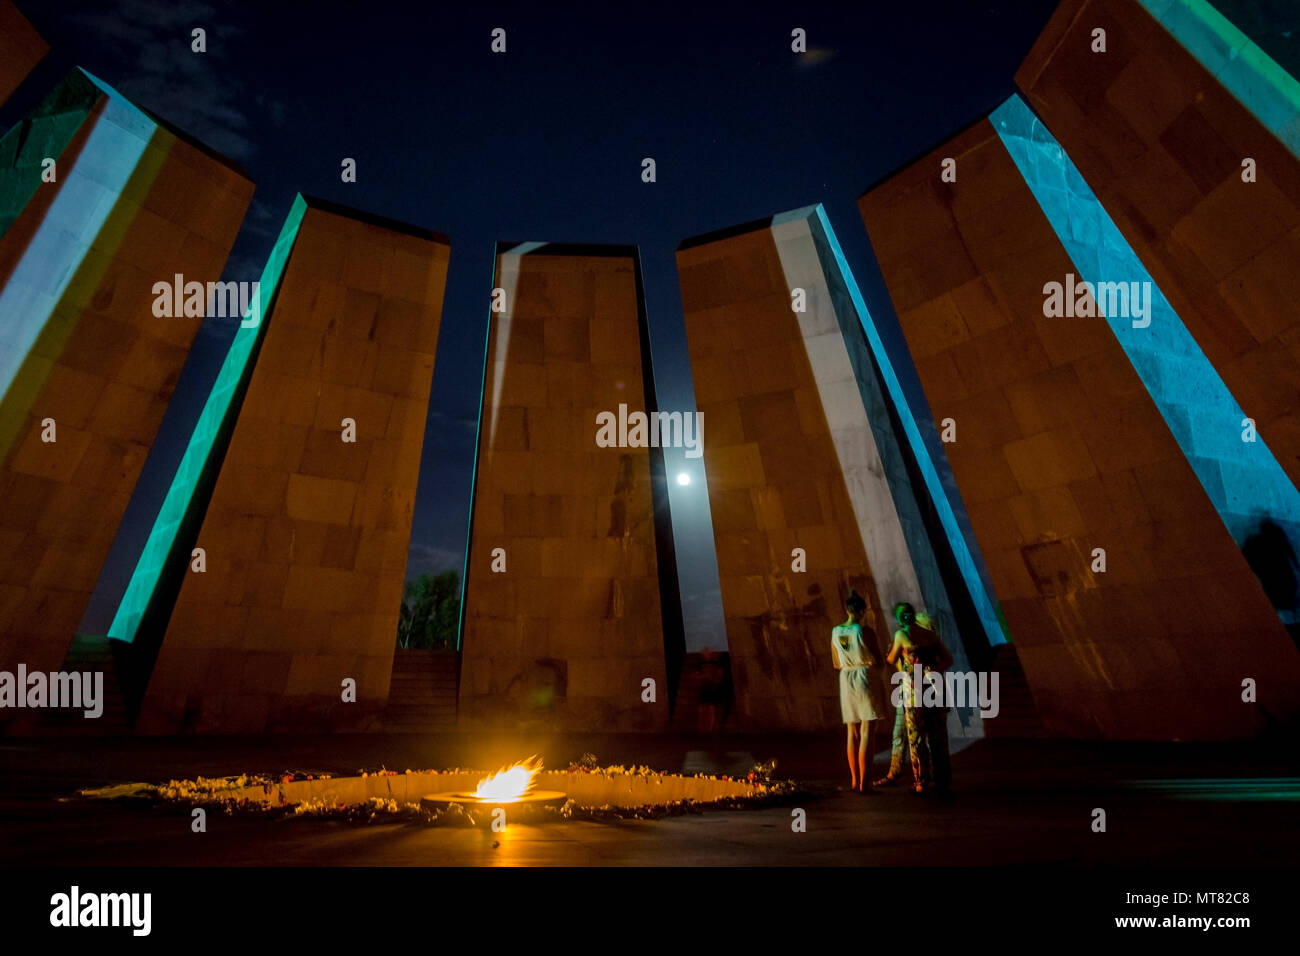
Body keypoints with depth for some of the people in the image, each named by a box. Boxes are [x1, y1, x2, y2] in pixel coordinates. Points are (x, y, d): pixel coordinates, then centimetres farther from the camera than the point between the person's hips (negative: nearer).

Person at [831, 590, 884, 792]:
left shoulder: (835, 632, 4)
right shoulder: (865, 631, -12)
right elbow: (877, 661, -9)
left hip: (845, 682, 5)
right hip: (864, 679, -5)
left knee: (853, 733, 14)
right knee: (867, 734, 0)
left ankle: (855, 780, 19)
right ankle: (864, 783, 0)